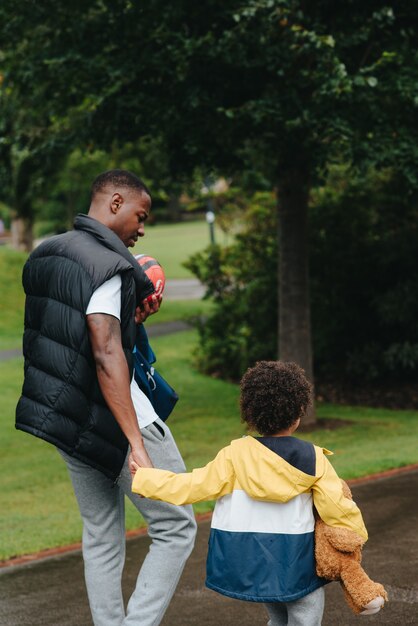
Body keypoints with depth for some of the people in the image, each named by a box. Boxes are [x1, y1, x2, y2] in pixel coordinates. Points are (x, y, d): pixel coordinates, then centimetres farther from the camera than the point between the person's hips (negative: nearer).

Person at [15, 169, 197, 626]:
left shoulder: (44, 257, 12)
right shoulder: (106, 264, -16)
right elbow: (105, 355, -25)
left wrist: (130, 319, 18)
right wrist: (137, 444, -29)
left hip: (66, 417, 9)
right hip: (113, 416, -9)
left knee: (101, 535, 15)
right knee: (175, 528, 0)